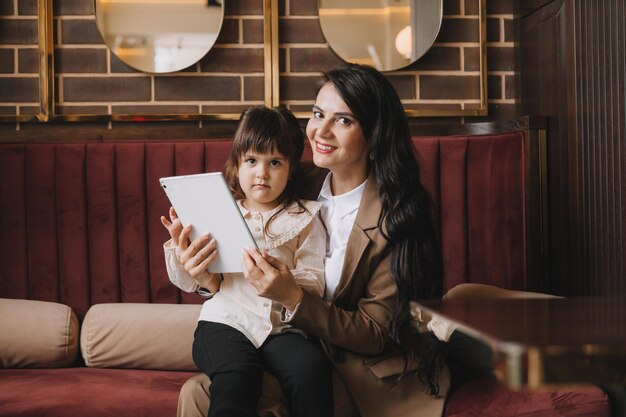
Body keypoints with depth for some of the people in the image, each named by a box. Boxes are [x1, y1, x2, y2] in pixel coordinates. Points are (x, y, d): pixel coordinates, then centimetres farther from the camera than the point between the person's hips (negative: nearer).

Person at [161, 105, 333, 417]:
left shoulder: (304, 219, 13)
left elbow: (316, 284, 3)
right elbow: (212, 283, 13)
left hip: (282, 327, 1)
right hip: (225, 322, 0)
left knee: (312, 366, -32)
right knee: (236, 378, -34)